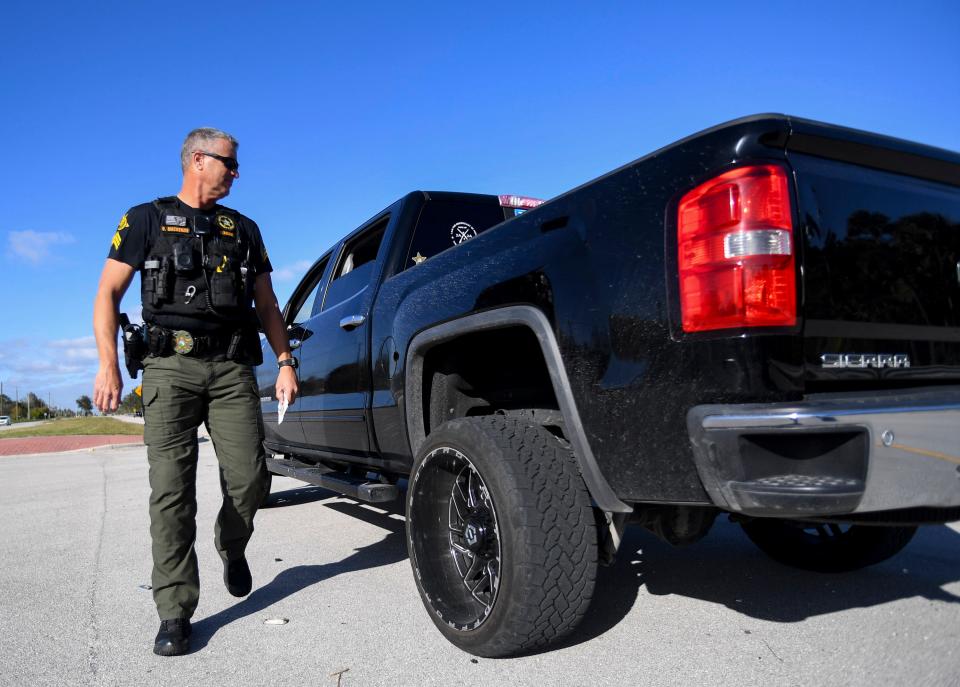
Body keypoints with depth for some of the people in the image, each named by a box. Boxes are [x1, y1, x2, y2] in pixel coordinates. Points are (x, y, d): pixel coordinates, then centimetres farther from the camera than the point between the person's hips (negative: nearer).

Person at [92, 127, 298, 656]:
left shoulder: (243, 228, 21)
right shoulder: (147, 219, 12)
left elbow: (266, 303, 20)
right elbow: (108, 294, 6)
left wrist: (285, 361, 9)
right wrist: (108, 366, -5)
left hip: (232, 367, 3)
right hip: (171, 364, -2)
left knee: (248, 478, -5)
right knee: (171, 488, -7)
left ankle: (232, 551, 27)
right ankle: (175, 612, 1)